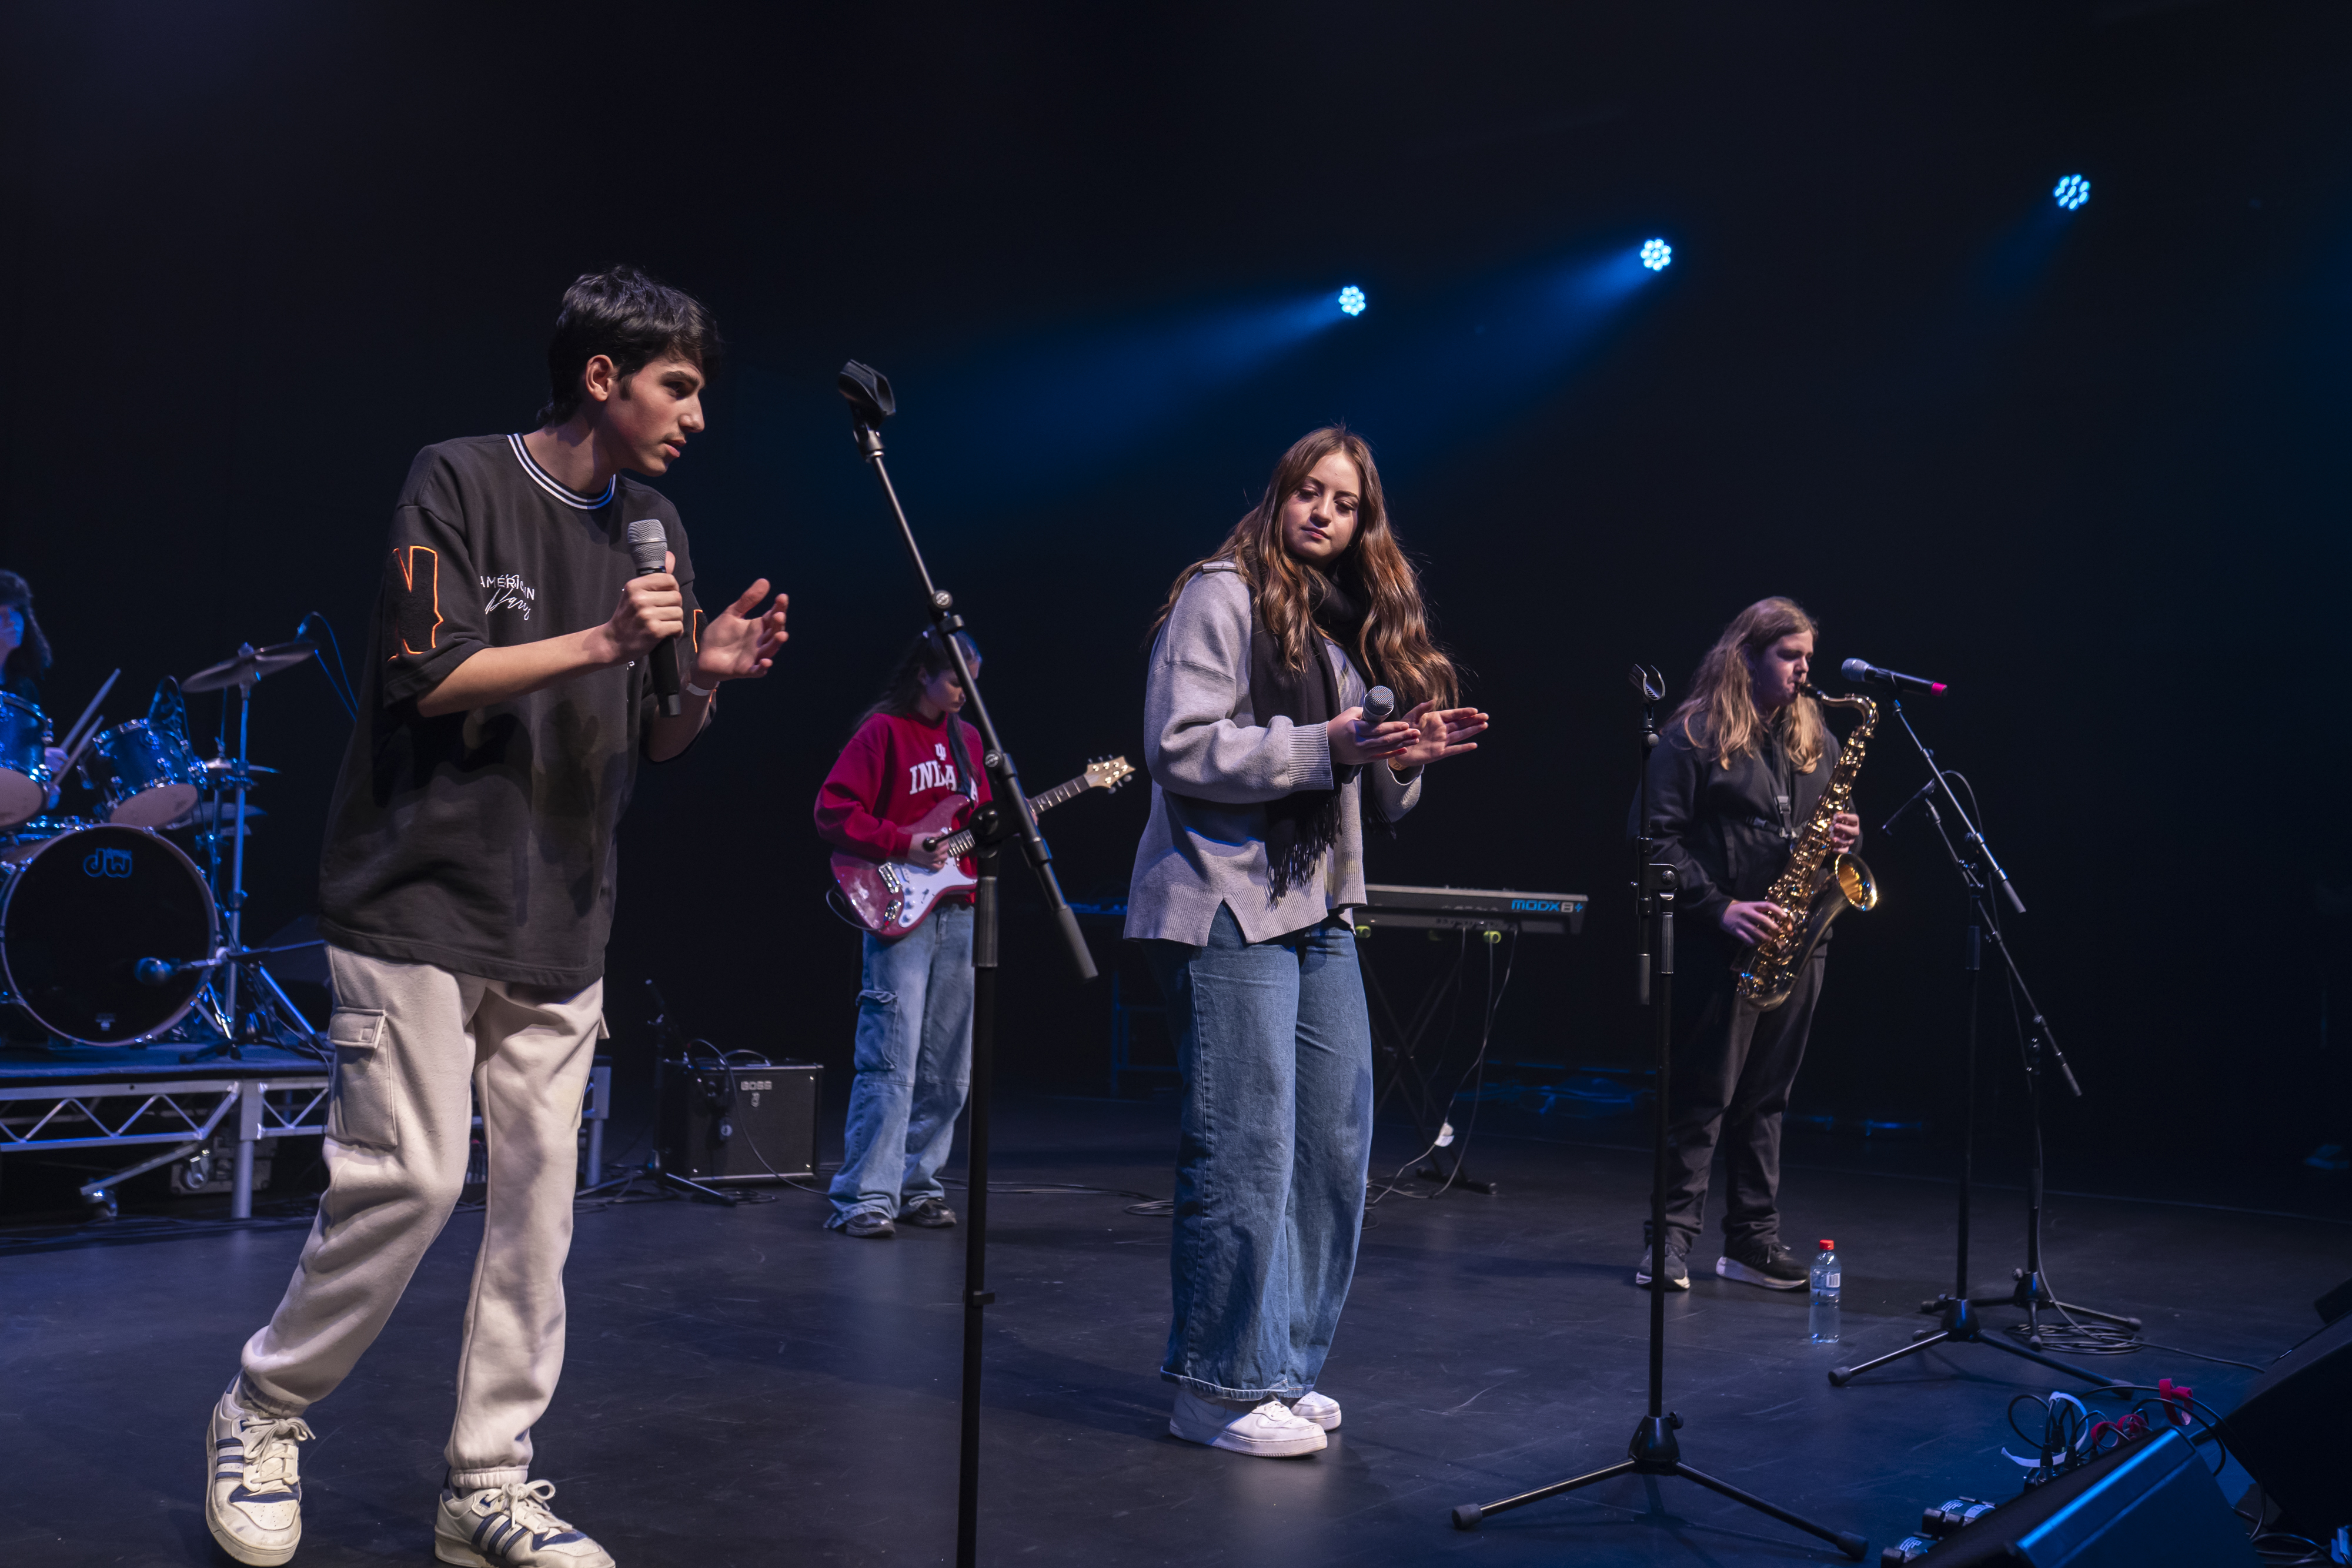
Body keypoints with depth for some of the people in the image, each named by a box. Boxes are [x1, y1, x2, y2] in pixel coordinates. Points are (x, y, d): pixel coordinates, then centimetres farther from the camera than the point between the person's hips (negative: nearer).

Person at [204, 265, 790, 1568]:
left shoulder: (650, 528, 12)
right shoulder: (460, 482, -5)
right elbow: (422, 678, -14)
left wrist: (704, 680, -7)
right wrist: (598, 645, -20)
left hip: (561, 925, 6)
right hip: (425, 899, -6)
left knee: (539, 1197, 3)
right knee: (409, 1177, -8)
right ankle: (261, 1414, 16)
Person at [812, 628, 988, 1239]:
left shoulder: (966, 737, 18)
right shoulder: (883, 731, -3)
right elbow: (833, 811, -10)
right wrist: (904, 847, -16)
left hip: (957, 911, 7)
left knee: (947, 1068, 8)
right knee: (891, 1061, -13)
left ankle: (916, 1184, 18)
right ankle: (864, 1198, -9)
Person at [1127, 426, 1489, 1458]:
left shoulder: (1352, 624, 20)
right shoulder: (1222, 597, -3)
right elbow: (1179, 749, -15)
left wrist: (1405, 759, 3)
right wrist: (1324, 746, -20)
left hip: (1318, 912, 8)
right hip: (1227, 906, -8)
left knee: (1335, 1144, 8)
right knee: (1245, 1150, -8)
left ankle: (1280, 1366, 21)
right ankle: (1221, 1386, 3)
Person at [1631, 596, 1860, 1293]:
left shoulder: (1814, 736, 15)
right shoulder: (1693, 734, -6)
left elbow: (1836, 819, 23)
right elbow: (1660, 835, -10)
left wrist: (1845, 836, -1)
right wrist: (1719, 908, -18)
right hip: (1722, 942, -6)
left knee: (1765, 1096, 11)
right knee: (1704, 1092, -4)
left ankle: (1754, 1240, 17)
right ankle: (1671, 1236, 4)